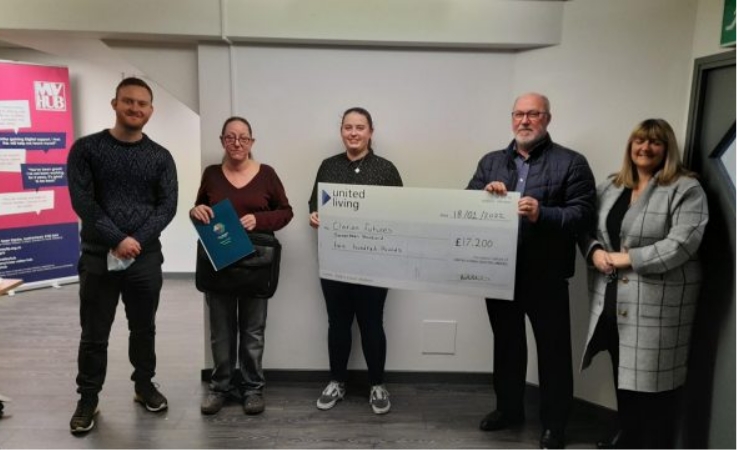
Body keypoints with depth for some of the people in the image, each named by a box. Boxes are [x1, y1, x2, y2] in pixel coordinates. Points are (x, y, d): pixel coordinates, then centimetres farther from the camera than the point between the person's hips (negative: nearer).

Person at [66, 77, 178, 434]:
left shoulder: (160, 157, 5)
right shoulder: (86, 149, 0)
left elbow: (167, 206, -2)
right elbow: (82, 201, -8)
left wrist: (136, 241, -14)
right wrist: (118, 239, -16)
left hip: (146, 258, 2)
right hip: (98, 257, -1)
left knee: (144, 328, 14)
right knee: (94, 334, 8)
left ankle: (144, 385, 33)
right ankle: (88, 398, 24)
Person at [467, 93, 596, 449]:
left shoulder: (571, 162, -2)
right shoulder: (491, 161, 11)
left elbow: (583, 214, -10)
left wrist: (542, 215, -26)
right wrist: (484, 193, -13)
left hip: (545, 274, -4)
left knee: (553, 349, 6)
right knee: (506, 342, 18)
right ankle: (509, 408, 36)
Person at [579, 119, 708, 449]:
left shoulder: (686, 189, -6)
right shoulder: (610, 186, 12)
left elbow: (682, 244, -16)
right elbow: (587, 227, 11)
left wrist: (628, 258, -17)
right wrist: (595, 252, -9)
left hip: (657, 303, -5)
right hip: (612, 300, 6)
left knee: (651, 377, 1)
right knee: (624, 373, 17)